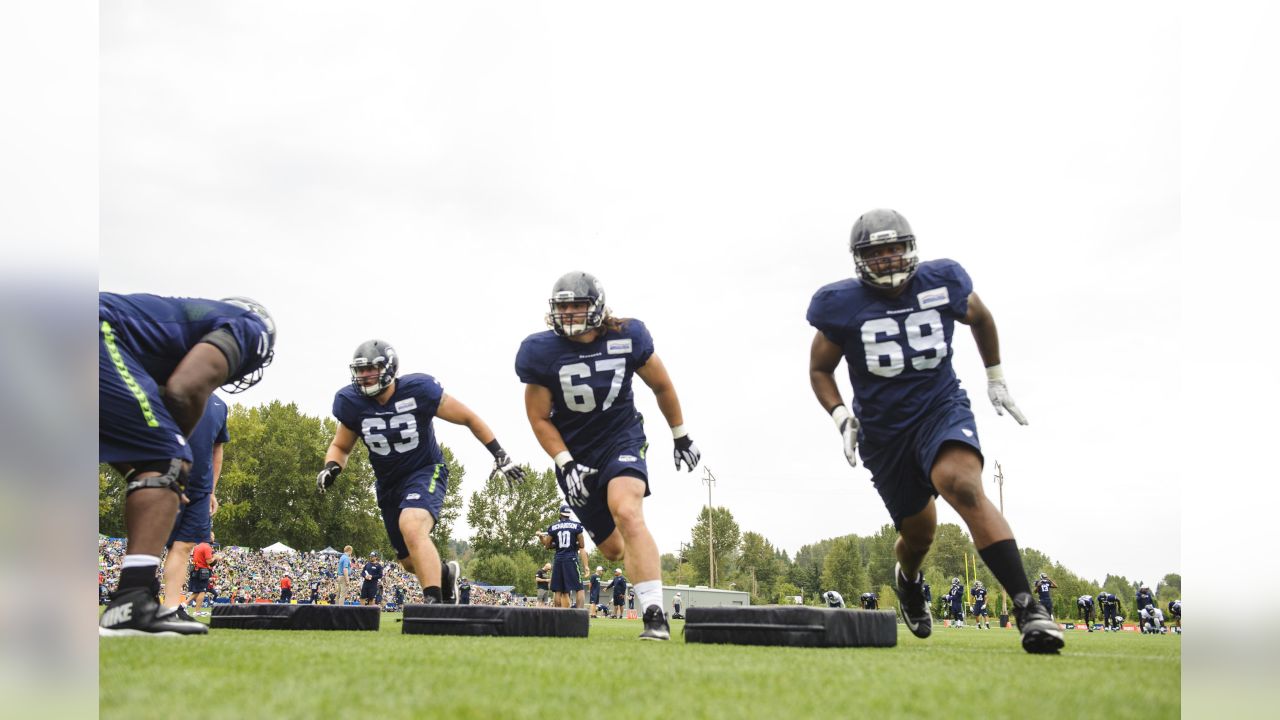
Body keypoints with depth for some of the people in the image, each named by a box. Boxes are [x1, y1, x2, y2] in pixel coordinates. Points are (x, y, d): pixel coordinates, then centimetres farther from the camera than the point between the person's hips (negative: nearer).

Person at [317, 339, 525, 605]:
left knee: (412, 527, -35)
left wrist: (500, 455, -9)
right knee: (412, 561, 14)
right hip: (388, 483, 5)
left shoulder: (420, 390, -20)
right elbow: (341, 446, 8)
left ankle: (433, 601, -33)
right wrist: (331, 467, -15)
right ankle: (444, 573, 47)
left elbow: (469, 418, -8)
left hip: (426, 472, -5)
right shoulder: (352, 403, -9)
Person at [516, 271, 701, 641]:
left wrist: (681, 436, 14)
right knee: (613, 548, 7)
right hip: (576, 454, 2)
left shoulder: (628, 337, -11)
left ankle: (655, 615, -32)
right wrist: (566, 465, -15)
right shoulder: (541, 351, -12)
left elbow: (661, 386, 6)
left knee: (627, 513, -30)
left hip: (622, 439, -2)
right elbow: (540, 419, -5)